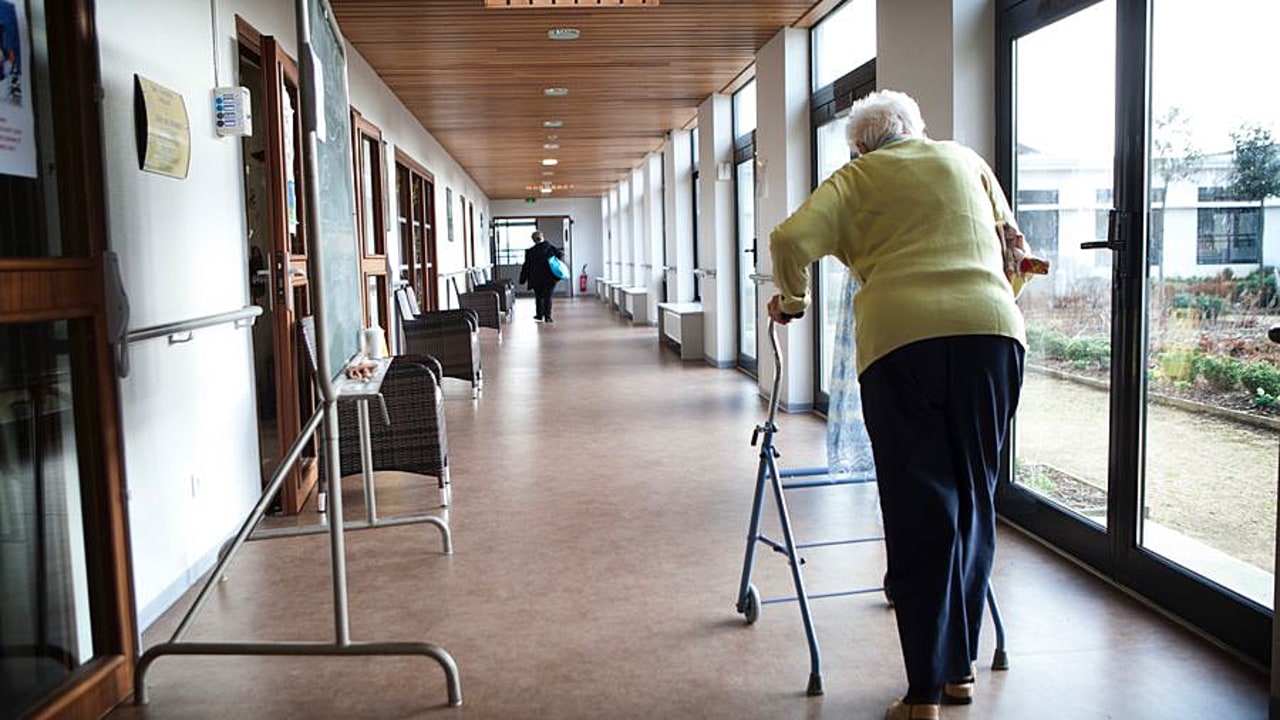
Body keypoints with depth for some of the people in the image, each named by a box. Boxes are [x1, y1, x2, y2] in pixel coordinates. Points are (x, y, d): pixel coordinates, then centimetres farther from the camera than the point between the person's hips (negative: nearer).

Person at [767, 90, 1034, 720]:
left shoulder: (853, 179, 15)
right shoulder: (966, 160, 25)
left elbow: (791, 239, -1)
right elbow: (1012, 247, 35)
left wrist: (791, 301, 16)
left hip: (899, 336, -3)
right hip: (991, 329, 3)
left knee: (919, 512, 1)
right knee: (973, 502, 12)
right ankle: (959, 669, 22)